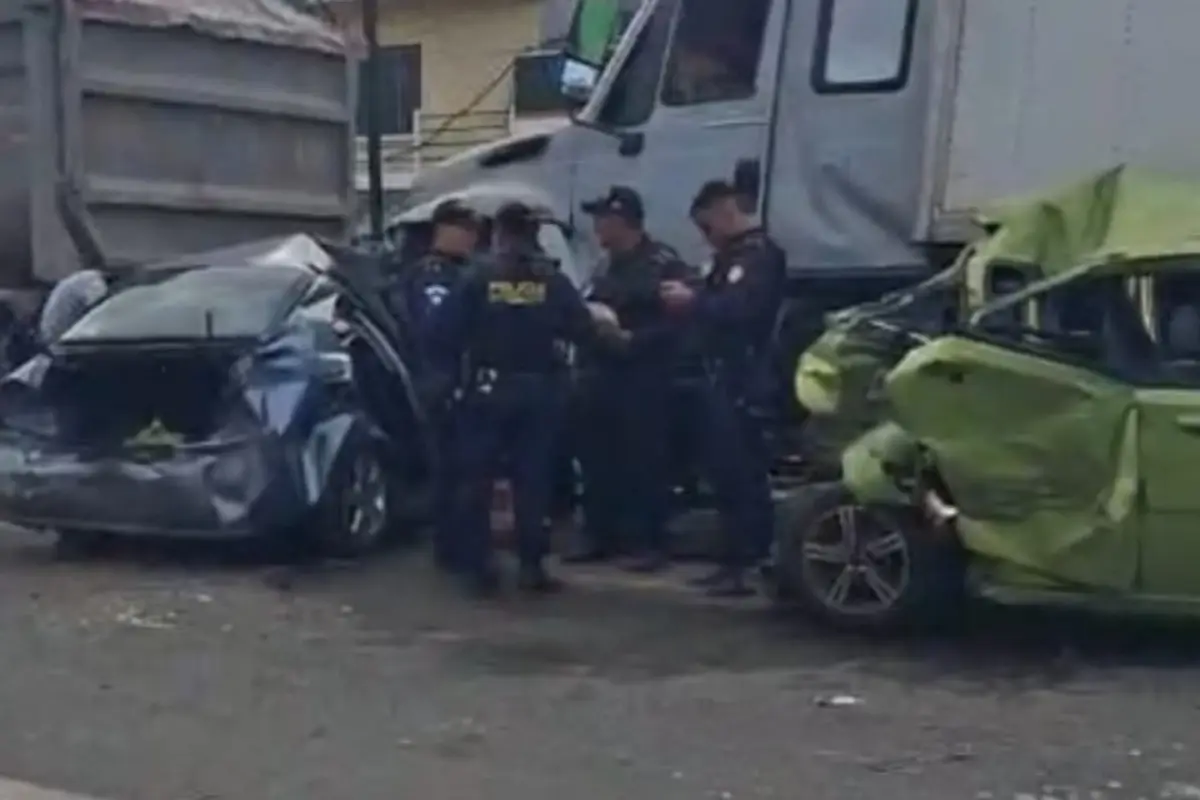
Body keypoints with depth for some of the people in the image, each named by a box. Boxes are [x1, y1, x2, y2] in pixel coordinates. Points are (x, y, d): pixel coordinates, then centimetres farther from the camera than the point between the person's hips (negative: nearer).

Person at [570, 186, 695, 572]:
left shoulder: (664, 263, -7)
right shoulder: (608, 268, 18)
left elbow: (676, 321, -15)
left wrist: (632, 341, -22)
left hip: (644, 375, -7)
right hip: (603, 373, 8)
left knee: (645, 461, -5)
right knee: (597, 458, 7)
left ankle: (653, 544, 0)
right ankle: (602, 537, 16)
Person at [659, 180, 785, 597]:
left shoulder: (761, 254, -10)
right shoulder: (732, 255, 22)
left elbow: (740, 309, -24)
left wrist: (693, 301, -16)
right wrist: (690, 301, 0)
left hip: (744, 383, -10)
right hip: (722, 378, 10)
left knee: (744, 474, -11)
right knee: (725, 473, 11)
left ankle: (753, 565, -10)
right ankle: (736, 559, 17)